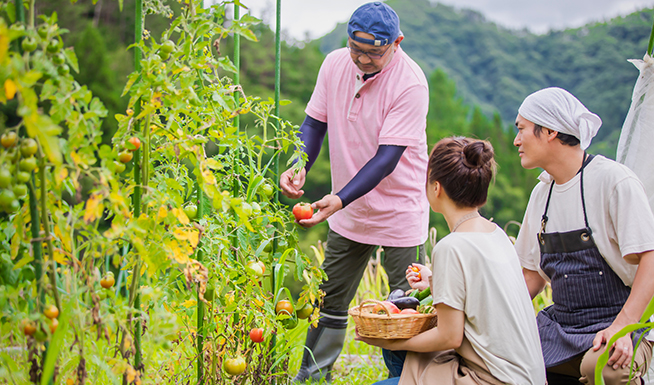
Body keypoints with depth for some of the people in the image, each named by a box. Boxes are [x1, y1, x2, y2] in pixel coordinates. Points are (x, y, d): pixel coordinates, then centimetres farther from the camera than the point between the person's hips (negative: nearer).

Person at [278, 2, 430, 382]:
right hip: (348, 210, 5)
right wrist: (299, 167, -15)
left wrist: (340, 200, -33)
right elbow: (315, 123, 4)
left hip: (400, 212, -5)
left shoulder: (410, 82, -22)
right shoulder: (335, 64, -5)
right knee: (330, 301, 13)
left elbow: (387, 157, -25)